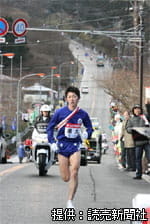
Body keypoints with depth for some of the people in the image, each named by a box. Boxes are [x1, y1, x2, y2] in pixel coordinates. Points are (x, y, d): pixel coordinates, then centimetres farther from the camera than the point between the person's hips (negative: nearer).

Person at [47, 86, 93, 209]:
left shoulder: (83, 114, 1)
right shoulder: (60, 112, -2)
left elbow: (90, 127, 16)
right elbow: (50, 127, 7)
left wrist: (87, 134, -7)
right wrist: (52, 142, -4)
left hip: (75, 146, 0)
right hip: (62, 145, 0)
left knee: (74, 173, -19)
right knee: (66, 178, 4)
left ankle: (70, 201, -14)